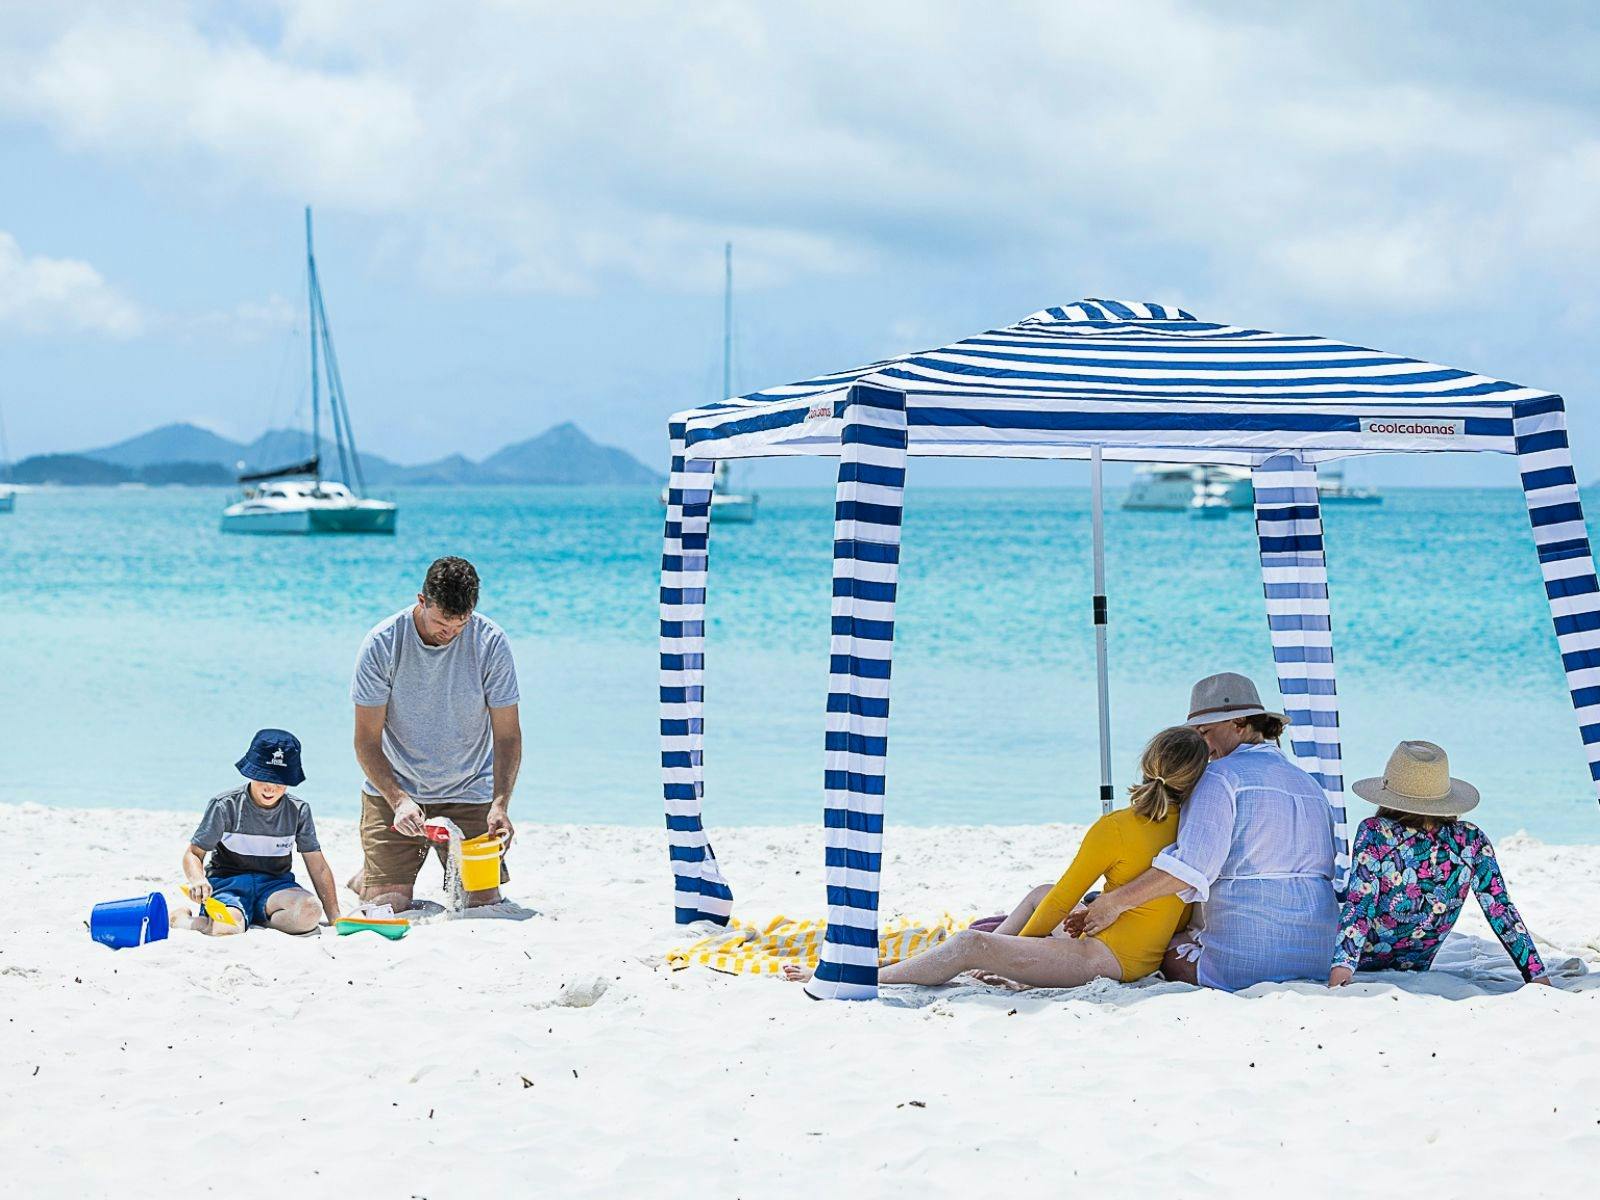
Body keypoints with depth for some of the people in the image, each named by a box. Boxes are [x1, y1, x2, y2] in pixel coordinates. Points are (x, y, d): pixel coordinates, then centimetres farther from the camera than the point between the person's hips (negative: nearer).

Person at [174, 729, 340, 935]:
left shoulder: (298, 811, 3)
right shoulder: (225, 806, -6)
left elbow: (318, 867, 5)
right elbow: (193, 853, -4)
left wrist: (335, 918, -1)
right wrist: (197, 880, -28)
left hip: (275, 883, 2)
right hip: (228, 882, -2)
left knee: (308, 912, -32)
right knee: (228, 926, -36)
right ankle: (180, 918, -2)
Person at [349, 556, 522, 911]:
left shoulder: (490, 643, -14)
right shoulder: (381, 645, -17)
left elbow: (507, 735, -10)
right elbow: (367, 741, -14)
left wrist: (500, 804, -25)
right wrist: (399, 800, -29)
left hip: (469, 791, 1)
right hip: (394, 788, -1)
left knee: (483, 900, -6)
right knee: (389, 902, -8)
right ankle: (366, 877, 27)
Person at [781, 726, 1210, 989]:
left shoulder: (1115, 829, -16)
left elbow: (1063, 900, -6)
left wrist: (1020, 943, 10)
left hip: (1109, 957, -9)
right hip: (1149, 954, 9)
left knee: (971, 945, -17)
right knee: (1040, 895, 30)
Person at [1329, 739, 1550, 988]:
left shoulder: (1375, 833, -22)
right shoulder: (1471, 841, -13)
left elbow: (1360, 903, -29)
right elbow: (1501, 910, -10)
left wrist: (1342, 963, -34)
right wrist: (1537, 974, -6)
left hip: (1363, 965, -4)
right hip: (1417, 970, 4)